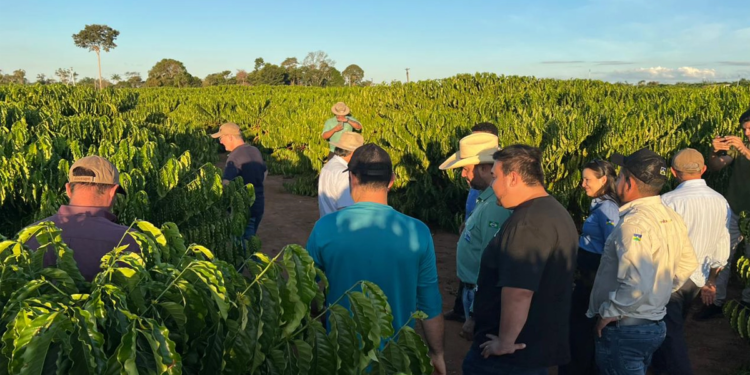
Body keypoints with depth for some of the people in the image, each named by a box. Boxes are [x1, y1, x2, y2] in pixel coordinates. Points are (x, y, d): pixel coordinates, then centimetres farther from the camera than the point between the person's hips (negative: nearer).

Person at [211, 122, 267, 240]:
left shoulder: (235, 157, -20)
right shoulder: (255, 151, 6)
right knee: (249, 239, 21)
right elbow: (265, 173, 20)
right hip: (259, 205, 8)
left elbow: (226, 184, -29)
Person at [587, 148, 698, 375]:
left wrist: (609, 312, -20)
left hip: (624, 331, -9)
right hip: (654, 325, 9)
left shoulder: (634, 223, -25)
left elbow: (637, 284, -33)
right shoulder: (672, 218, 2)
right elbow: (687, 264, 16)